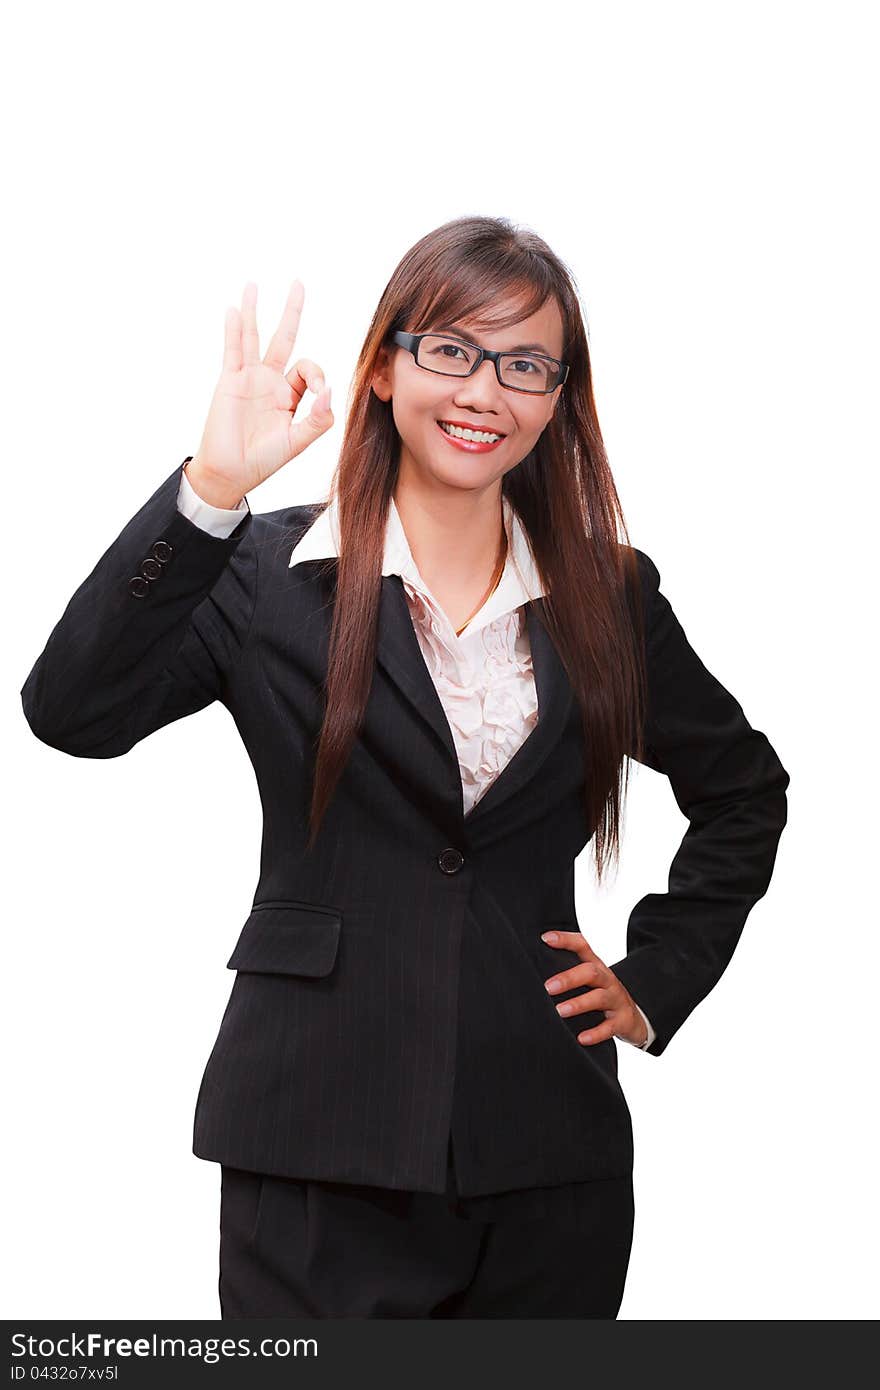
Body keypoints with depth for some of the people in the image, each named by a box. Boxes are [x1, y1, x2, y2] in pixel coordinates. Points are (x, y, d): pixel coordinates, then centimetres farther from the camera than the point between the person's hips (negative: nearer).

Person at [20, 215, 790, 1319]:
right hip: (323, 1154, -2)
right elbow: (73, 713, -17)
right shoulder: (268, 574, -1)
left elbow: (745, 789, 21)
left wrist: (657, 981, 11)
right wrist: (210, 492, -23)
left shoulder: (608, 594, 7)